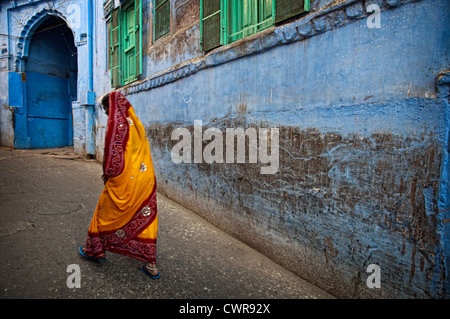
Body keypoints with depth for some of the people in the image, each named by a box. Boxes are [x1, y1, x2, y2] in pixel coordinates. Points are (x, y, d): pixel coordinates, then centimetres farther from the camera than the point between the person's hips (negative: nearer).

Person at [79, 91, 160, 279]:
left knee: (107, 213, 16)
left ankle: (95, 249, 38)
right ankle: (151, 265, 15)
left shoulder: (116, 121, -8)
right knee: (145, 218, 9)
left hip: (124, 179, -7)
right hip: (145, 178, 7)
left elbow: (112, 150, -14)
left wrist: (108, 173, 1)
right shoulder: (136, 122, 14)